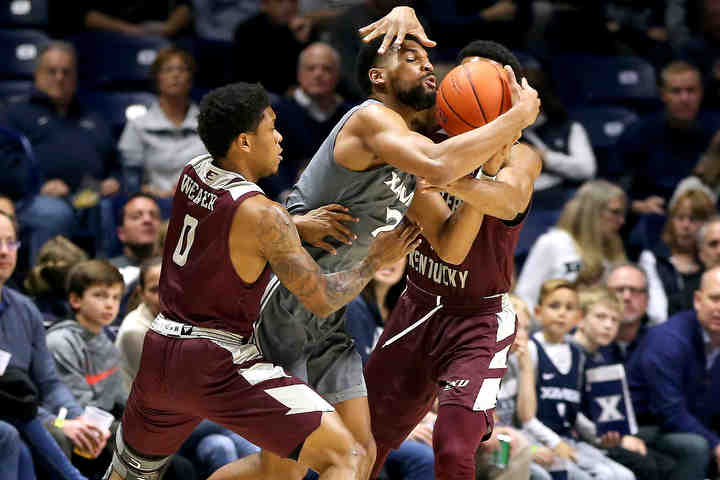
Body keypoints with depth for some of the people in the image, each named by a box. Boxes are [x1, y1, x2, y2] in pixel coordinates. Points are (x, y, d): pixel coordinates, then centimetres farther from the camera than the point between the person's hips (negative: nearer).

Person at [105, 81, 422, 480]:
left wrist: (300, 224, 10)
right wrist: (376, 260, 2)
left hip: (158, 355, 8)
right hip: (218, 367, -8)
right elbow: (322, 300, -12)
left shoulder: (193, 173, 4)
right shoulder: (263, 216, -17)